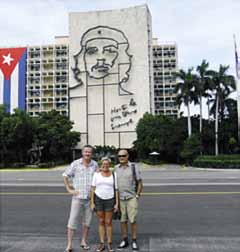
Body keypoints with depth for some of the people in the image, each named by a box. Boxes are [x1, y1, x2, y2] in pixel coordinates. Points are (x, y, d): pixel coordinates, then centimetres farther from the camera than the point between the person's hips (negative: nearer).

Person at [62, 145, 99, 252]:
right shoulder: (75, 164, -4)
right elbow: (65, 176, 3)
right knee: (72, 220, -3)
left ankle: (84, 241, 28)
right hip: (77, 196, -2)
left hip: (90, 198, 3)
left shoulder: (95, 164, 2)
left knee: (87, 221, 12)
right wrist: (69, 189, -2)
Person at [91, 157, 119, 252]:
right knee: (101, 222, 7)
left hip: (110, 200, 0)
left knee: (108, 222, 3)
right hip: (98, 200, 0)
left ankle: (109, 244, 16)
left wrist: (117, 203, -5)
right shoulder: (96, 174, -2)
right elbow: (93, 189, -1)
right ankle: (102, 244, 16)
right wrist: (92, 203, -5)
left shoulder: (114, 175, -1)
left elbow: (116, 190, 0)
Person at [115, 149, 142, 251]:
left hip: (131, 198, -3)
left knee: (133, 220, -1)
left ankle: (134, 241, 12)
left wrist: (137, 196, -8)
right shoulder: (116, 168, 2)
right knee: (123, 220, 9)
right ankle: (124, 241, 20)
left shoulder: (134, 167, -6)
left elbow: (139, 183, -3)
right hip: (120, 199, 3)